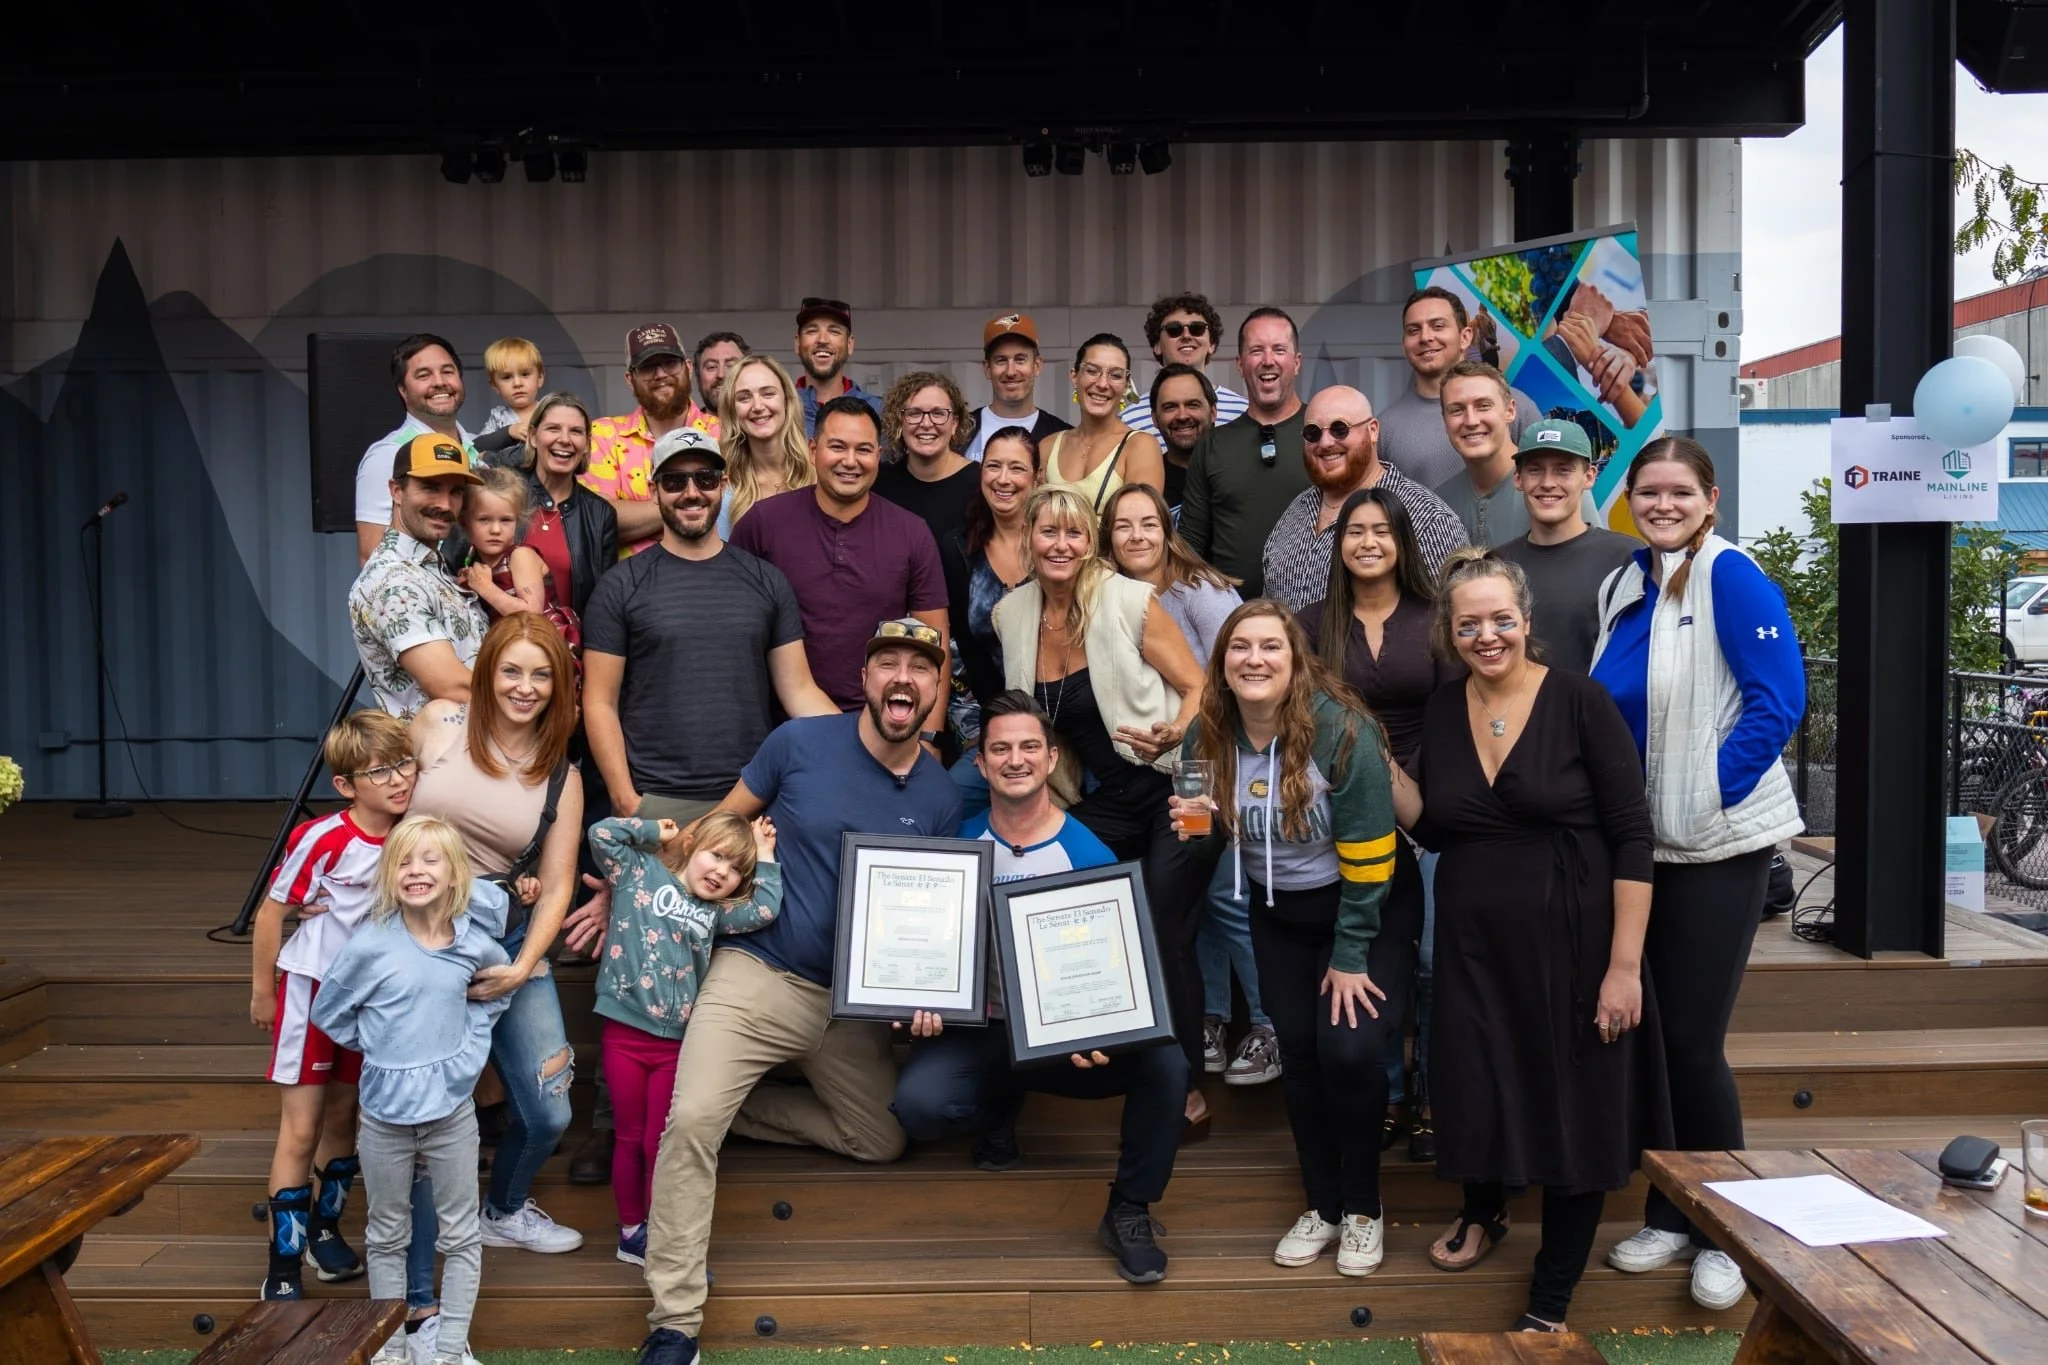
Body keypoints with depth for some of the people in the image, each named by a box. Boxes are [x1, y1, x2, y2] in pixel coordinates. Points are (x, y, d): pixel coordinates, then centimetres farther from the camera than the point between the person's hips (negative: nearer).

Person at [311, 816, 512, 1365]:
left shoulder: (476, 944, -7)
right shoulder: (369, 945, -13)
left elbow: (495, 994, 15)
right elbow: (327, 1014, 0)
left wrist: (468, 1045, 1)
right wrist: (385, 1048, -1)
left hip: (452, 1108, 1)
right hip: (385, 1113, -1)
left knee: (460, 1235, 9)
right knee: (387, 1235, 15)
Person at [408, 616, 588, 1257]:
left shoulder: (562, 778, 2)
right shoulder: (439, 723, -3)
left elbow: (556, 887, 0)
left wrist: (523, 966, -12)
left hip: (507, 944, 2)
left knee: (548, 1112, 4)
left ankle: (506, 1210, 36)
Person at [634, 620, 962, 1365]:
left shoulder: (940, 797, 0)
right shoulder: (800, 742, -9)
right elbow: (723, 823, 2)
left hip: (854, 998, 4)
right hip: (756, 973, -4)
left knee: (881, 1142, 11)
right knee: (691, 1121, -21)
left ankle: (736, 1101, 23)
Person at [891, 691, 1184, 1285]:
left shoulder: (1091, 856, -5)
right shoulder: (957, 845, -1)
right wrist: (923, 1003, -16)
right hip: (982, 1031, 1)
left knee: (1164, 1063, -28)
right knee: (918, 1103, -27)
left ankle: (1129, 1212, -3)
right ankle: (999, 1111, 13)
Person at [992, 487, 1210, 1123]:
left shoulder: (1128, 601, -13)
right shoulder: (1012, 616, 2)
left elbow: (1199, 687, -10)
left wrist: (1174, 735, -28)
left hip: (1169, 790, -5)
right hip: (1101, 801, 5)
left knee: (1165, 936, -10)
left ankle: (1186, 1088, 4)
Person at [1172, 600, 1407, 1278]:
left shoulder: (1342, 730, -25)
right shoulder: (1206, 737, -9)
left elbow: (1368, 856, -21)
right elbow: (1218, 836, 7)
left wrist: (1351, 956, -17)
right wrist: (1198, 824, -17)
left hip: (1366, 909, -4)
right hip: (1278, 914, 5)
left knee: (1348, 1051, -14)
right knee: (1299, 1055, 6)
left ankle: (1364, 1207, 11)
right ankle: (1322, 1205, 26)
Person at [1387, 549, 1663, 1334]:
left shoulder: (1580, 701, -12)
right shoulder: (1441, 712, 3)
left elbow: (1632, 837, -13)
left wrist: (1624, 965, -16)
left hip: (1570, 944, -3)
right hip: (1472, 947, 4)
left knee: (1574, 1112, 7)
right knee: (1476, 1094, 11)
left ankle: (1550, 1300, 28)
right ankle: (1484, 1212, 46)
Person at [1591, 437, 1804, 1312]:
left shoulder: (1730, 576, -11)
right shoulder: (1625, 585, 9)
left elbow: (1777, 700, -16)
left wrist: (1706, 792, -17)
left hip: (1718, 843, -6)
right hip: (1642, 841, 6)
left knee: (1692, 1041, -1)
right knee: (1653, 1034, 12)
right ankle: (1672, 1216, 27)